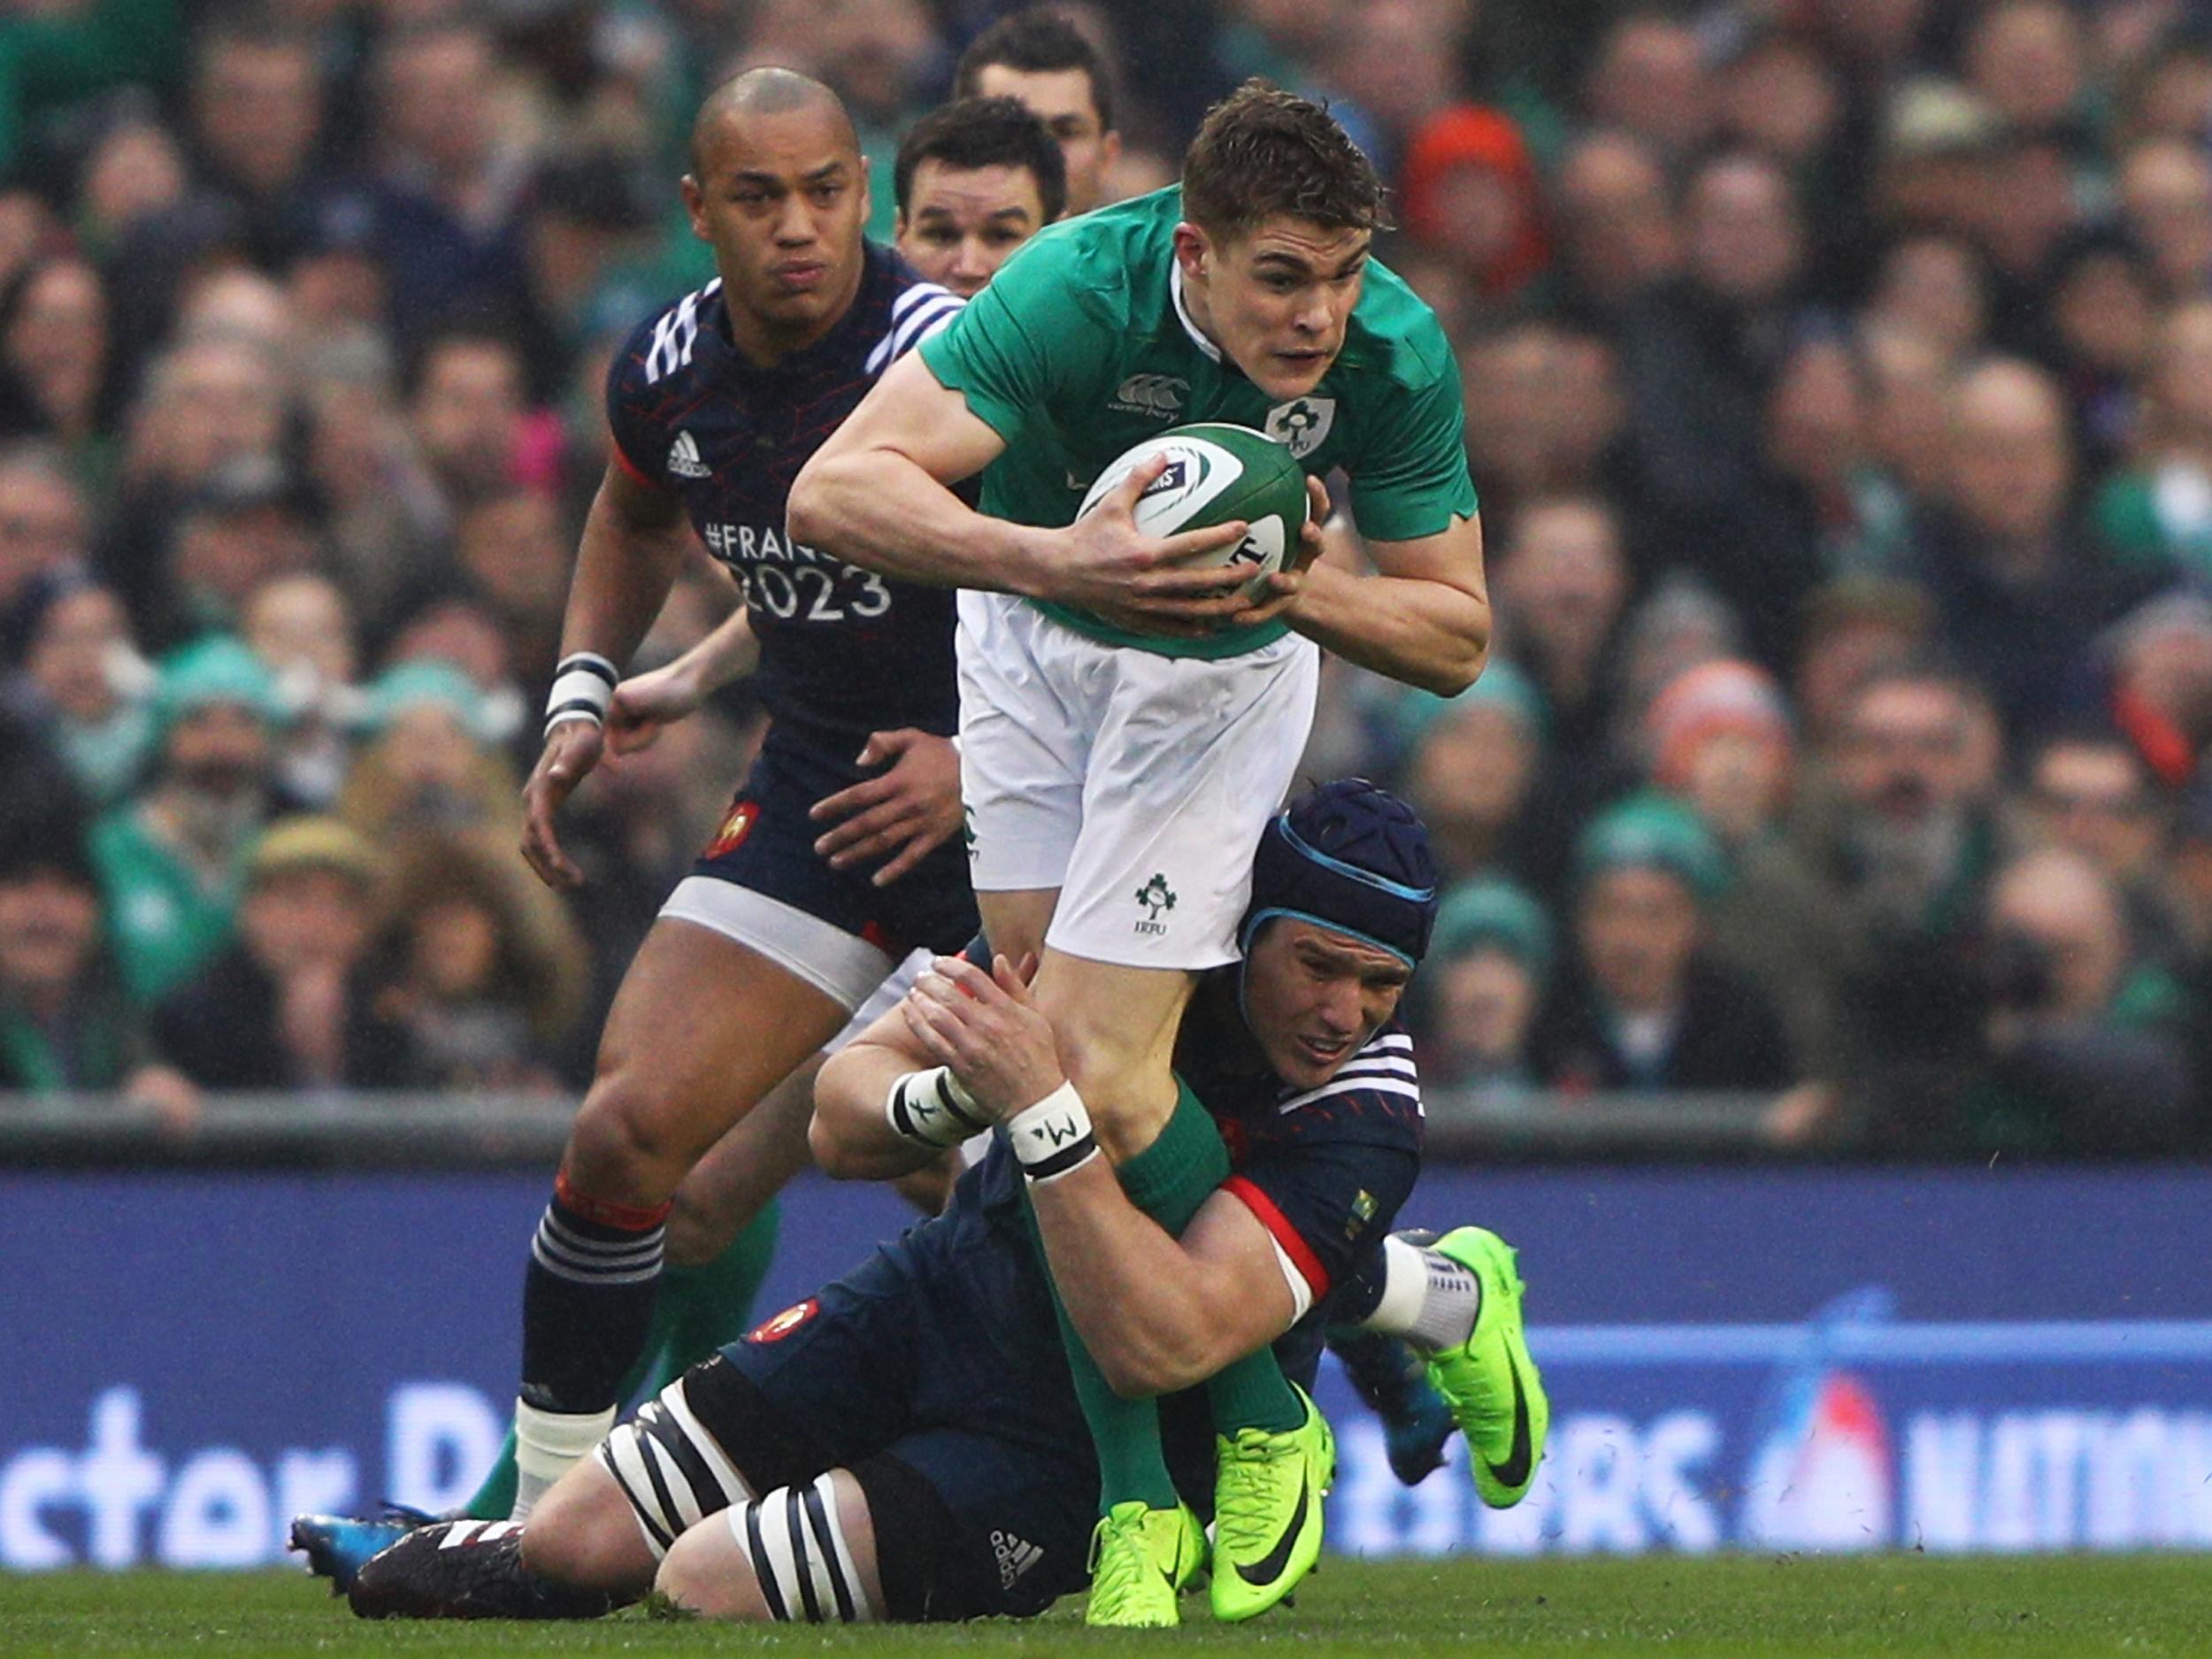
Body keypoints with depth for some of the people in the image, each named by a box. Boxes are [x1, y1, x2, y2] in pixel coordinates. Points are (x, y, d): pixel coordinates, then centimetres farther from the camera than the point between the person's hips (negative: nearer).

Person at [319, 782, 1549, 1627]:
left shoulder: (1363, 1119, -26)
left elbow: (1159, 1345, -38)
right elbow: (840, 1120, -6)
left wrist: (1040, 1107, -43)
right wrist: (934, 1098, -29)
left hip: (1082, 1441, -5)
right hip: (947, 1294, 5)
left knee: (707, 1586, -17)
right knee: (577, 1548, 3)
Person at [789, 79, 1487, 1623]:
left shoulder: (1393, 352, -26)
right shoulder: (1081, 291, -32)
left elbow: (1455, 634, -15)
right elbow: (835, 490, -39)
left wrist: (1302, 589, -35)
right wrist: (1054, 555, -53)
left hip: (1226, 669, -1)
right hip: (1036, 638, 1)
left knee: (1103, 1083, -15)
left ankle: (1267, 1416, 5)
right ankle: (1133, 1495, 2)